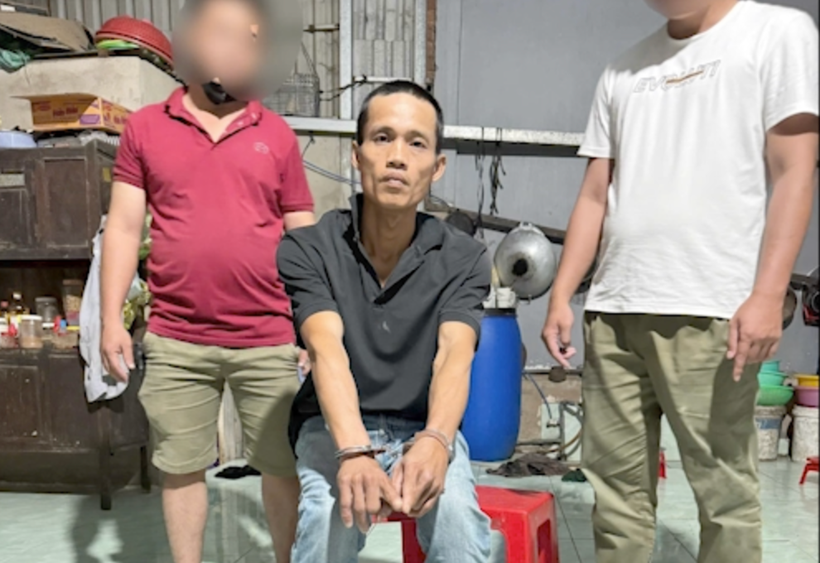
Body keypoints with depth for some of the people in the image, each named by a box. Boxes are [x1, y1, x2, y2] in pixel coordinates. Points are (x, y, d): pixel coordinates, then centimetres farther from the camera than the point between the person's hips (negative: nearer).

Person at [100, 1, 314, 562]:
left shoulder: (277, 135, 4)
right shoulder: (145, 127, 5)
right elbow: (124, 229, 5)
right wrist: (112, 319, -1)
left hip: (269, 342, 0)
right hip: (174, 342, 1)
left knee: (285, 466, 11)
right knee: (182, 468, 13)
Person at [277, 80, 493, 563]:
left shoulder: (464, 259, -8)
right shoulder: (307, 249, -12)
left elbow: (454, 356, -24)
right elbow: (328, 351, -26)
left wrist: (435, 442, -45)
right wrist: (354, 453, -44)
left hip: (425, 428, 1)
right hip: (335, 429, 0)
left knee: (456, 515, -29)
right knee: (330, 517, -30)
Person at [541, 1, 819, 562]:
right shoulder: (623, 70, 19)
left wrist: (767, 295, -12)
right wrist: (561, 296, 8)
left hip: (709, 309, -4)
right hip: (614, 308, 5)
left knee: (723, 489, 1)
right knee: (616, 482, 8)